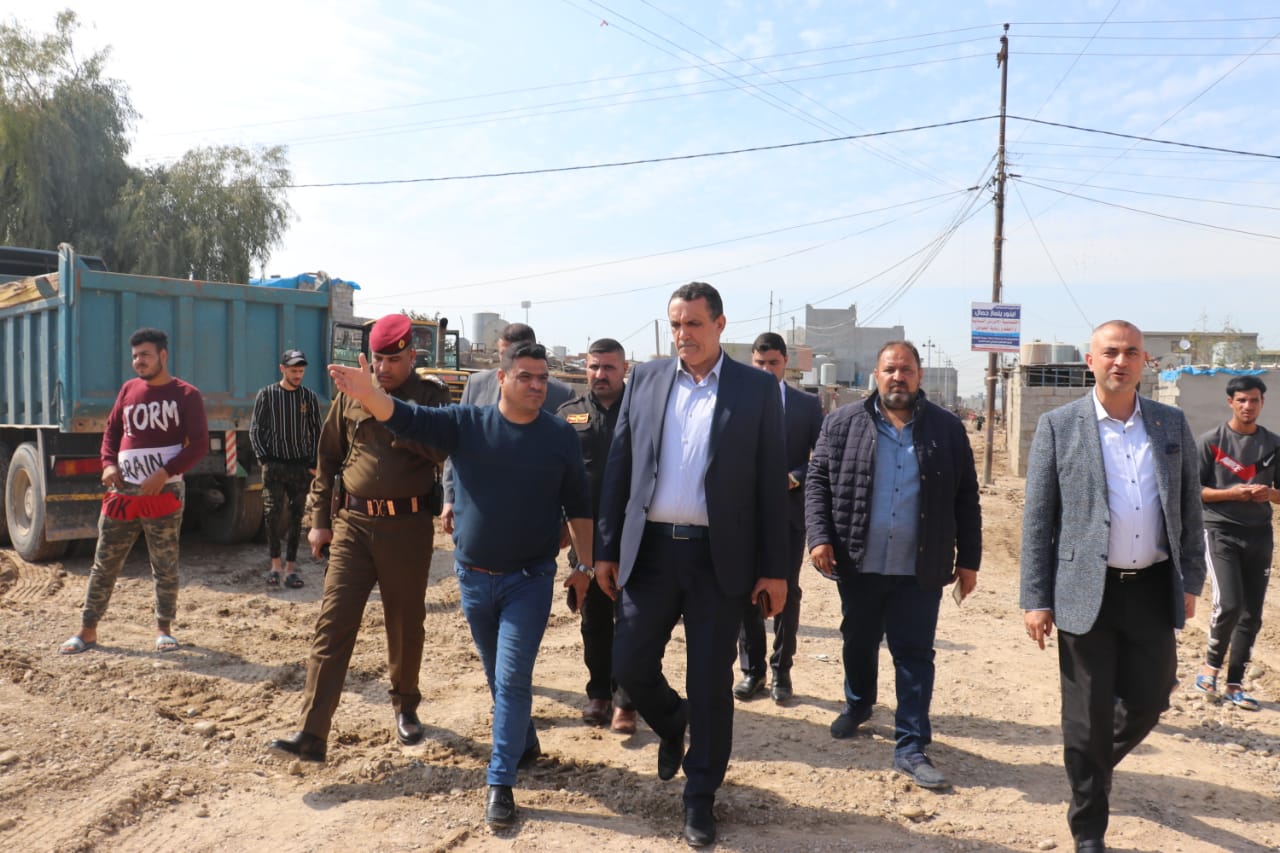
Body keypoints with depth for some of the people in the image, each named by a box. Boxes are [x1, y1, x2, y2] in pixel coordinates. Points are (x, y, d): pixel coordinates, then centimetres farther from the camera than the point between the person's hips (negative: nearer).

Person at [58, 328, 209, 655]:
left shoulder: (186, 394, -3)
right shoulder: (129, 389, 11)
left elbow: (199, 444, -8)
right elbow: (112, 430, 19)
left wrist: (166, 472, -19)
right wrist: (109, 463, 0)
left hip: (164, 493, -4)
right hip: (123, 492, 4)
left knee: (165, 567, 5)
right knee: (104, 564, 8)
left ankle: (163, 629, 19)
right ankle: (87, 631, 19)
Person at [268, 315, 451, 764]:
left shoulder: (431, 394, 0)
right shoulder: (352, 394, 7)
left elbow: (441, 448, -18)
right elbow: (327, 459, 12)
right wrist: (320, 520, 9)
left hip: (407, 527, -1)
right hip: (352, 524, 2)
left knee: (406, 626, 11)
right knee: (332, 624, -3)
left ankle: (405, 708, 34)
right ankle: (312, 733, 0)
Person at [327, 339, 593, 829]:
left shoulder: (560, 436, -5)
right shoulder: (466, 423, -5)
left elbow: (578, 506, 1)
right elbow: (405, 419, -18)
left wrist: (585, 566, 1)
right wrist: (366, 392, -38)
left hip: (530, 580, -2)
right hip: (474, 577, 2)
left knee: (512, 678, -4)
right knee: (498, 675, 18)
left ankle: (500, 783, 8)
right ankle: (525, 744, 41)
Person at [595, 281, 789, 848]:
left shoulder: (757, 389, -1)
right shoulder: (645, 379, 6)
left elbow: (770, 483, -1)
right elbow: (619, 468, 7)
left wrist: (774, 569, -4)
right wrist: (607, 548, 4)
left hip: (719, 557, -2)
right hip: (650, 548, 3)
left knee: (711, 681, 6)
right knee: (630, 663, 6)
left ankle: (700, 796, 26)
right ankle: (672, 725, 39)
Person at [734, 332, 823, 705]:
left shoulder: (808, 404, 4)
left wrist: (795, 478, -13)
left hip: (789, 510, 0)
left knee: (787, 592, 5)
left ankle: (781, 671, 18)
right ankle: (752, 670, 20)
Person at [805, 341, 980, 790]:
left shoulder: (947, 429, 2)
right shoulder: (843, 423, 1)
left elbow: (966, 499, 5)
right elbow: (818, 482, 2)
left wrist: (968, 560, 3)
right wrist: (820, 536, -10)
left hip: (920, 570, -1)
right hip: (857, 565, 1)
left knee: (915, 656, 2)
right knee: (858, 644, 18)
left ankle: (911, 747, 12)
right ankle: (857, 704, 44)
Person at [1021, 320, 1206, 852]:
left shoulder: (1172, 424, 6)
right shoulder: (1058, 426, -4)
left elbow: (1190, 509, 11)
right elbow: (1037, 520, -5)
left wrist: (1191, 581, 6)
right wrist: (1036, 599, -8)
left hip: (1153, 589, 3)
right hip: (1087, 592, -3)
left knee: (1148, 700, 12)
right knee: (1088, 714, 5)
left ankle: (1098, 765, 44)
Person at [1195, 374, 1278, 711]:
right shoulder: (1211, 441, -3)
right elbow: (1193, 490, -4)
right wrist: (1232, 493, -18)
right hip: (1221, 531, -4)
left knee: (1252, 615, 5)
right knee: (1228, 605, -16)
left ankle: (1235, 685, 17)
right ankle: (1211, 664, 10)